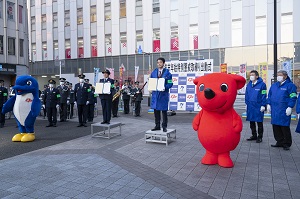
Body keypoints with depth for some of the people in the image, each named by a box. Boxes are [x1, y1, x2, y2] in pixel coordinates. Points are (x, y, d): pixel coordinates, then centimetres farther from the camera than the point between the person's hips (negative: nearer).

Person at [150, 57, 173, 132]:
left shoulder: (167, 73, -2)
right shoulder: (153, 72, 9)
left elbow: (170, 83, -5)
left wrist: (164, 87, -21)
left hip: (163, 94, -4)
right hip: (155, 93, 4)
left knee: (164, 111, 3)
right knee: (156, 110, 9)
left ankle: (164, 126, 14)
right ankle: (157, 126, 21)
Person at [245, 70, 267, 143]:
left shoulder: (262, 84, -9)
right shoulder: (249, 84, 9)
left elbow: (264, 95, -11)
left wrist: (263, 105, -14)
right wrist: (247, 103, 9)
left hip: (258, 107, -6)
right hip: (250, 106, 6)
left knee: (259, 122, 5)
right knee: (251, 121, 13)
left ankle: (260, 137, 15)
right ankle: (254, 135, 27)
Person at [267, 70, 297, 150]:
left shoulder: (290, 85, -3)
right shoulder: (274, 85, 15)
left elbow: (293, 98, -8)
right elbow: (269, 95, 20)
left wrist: (289, 107, -14)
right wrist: (268, 104, 10)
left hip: (284, 111, -6)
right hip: (274, 110, 6)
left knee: (285, 128, -2)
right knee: (276, 127, 10)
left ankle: (287, 144, 11)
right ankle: (280, 142, 22)